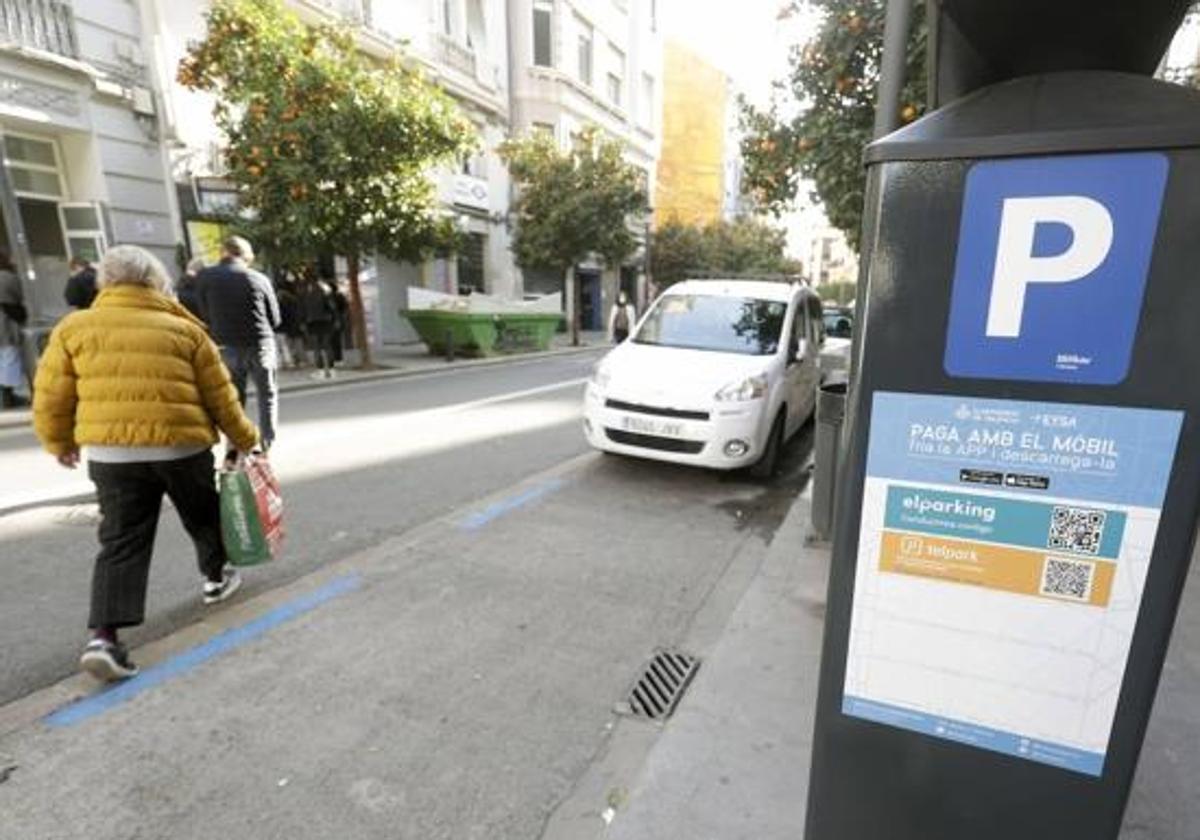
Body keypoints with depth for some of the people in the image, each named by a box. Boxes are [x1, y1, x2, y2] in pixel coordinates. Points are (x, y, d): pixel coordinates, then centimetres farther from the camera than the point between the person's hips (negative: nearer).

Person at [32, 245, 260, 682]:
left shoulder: (73, 327, 7)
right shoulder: (185, 329, 3)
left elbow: (51, 396, 8)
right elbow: (220, 396, 4)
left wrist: (60, 443, 25)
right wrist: (244, 439, 16)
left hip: (110, 452, 1)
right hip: (183, 446, -1)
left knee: (120, 543, 6)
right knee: (203, 517, 23)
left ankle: (103, 637, -3)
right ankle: (216, 578, 41)